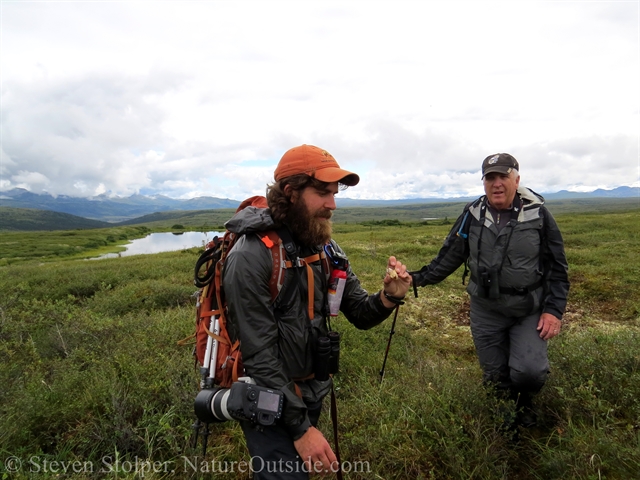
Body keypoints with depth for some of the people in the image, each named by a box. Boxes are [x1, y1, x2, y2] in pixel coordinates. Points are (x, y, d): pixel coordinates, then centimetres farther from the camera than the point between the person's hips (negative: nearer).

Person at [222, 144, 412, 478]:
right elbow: (258, 355, -24)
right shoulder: (251, 257, -26)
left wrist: (388, 297, -23)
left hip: (312, 390, 7)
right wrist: (301, 427, -20)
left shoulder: (324, 247, -5)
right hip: (269, 400, -6)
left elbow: (359, 314, -1)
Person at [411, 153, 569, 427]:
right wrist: (419, 278, -7)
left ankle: (524, 400, 20)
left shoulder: (537, 214, -8)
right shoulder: (472, 215, -4)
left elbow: (557, 267, -1)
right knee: (494, 375, 9)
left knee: (529, 371, -17)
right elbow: (449, 256, 3)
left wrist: (554, 310, -8)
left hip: (530, 312, -1)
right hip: (485, 311, 2)